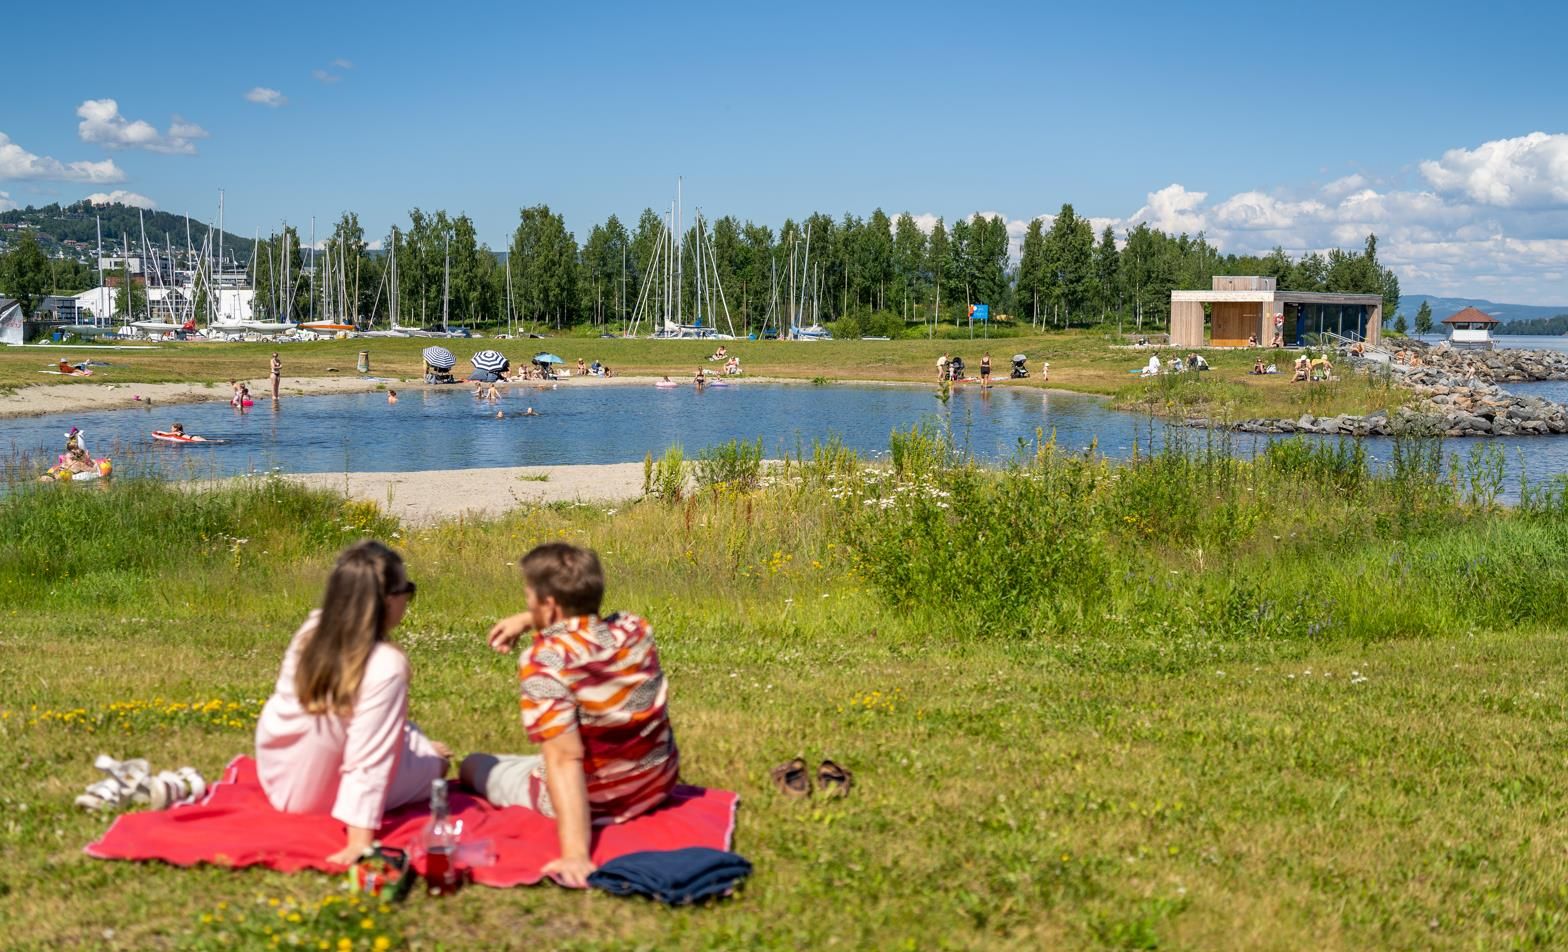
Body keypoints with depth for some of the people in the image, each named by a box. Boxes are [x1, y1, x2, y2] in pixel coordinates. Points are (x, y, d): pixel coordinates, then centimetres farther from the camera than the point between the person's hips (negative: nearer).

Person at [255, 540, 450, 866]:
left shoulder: (314, 628, -12)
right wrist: (360, 841, -31)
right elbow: (368, 761, -33)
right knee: (434, 764, 19)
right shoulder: (386, 665, -32)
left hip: (275, 776, 5)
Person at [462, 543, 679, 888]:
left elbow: (565, 761, -34)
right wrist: (527, 621, 9)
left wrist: (575, 854, -37)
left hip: (591, 800, -6)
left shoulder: (543, 661, -27)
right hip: (657, 785, 7)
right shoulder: (634, 629, -9)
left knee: (472, 765, 19)